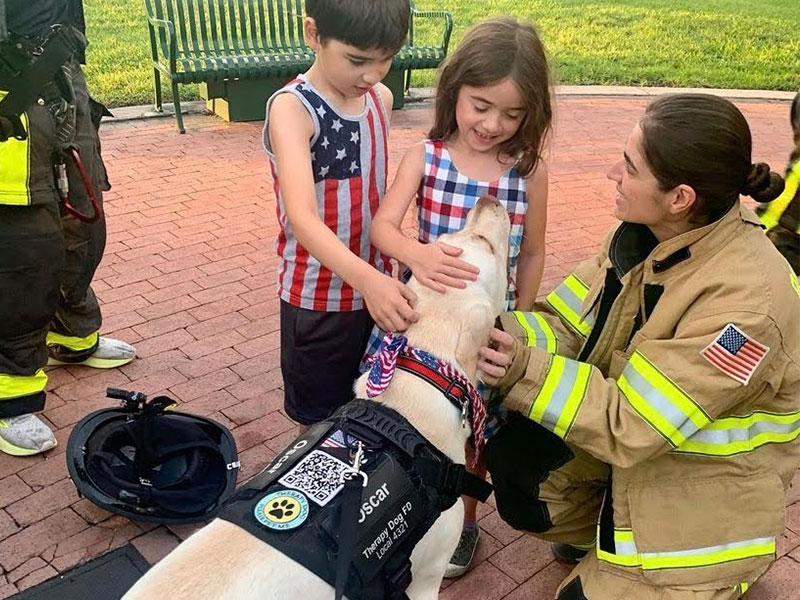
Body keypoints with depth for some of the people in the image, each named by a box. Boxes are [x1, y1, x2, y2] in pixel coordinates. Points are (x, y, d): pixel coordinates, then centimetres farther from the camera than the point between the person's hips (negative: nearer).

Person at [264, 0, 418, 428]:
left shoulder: (381, 99, 1)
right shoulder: (292, 109, -19)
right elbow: (301, 216, -33)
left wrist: (377, 278, 6)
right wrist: (366, 278, -47)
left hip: (374, 288, 6)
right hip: (317, 298, -5)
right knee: (320, 420, 12)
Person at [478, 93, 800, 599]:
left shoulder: (746, 301, -34)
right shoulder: (647, 233, -11)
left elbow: (629, 424, -32)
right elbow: (568, 324, -8)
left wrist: (525, 370, -36)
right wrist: (492, 332, -25)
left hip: (707, 495, -6)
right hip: (633, 431, 7)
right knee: (513, 447, -8)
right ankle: (605, 542, 18)